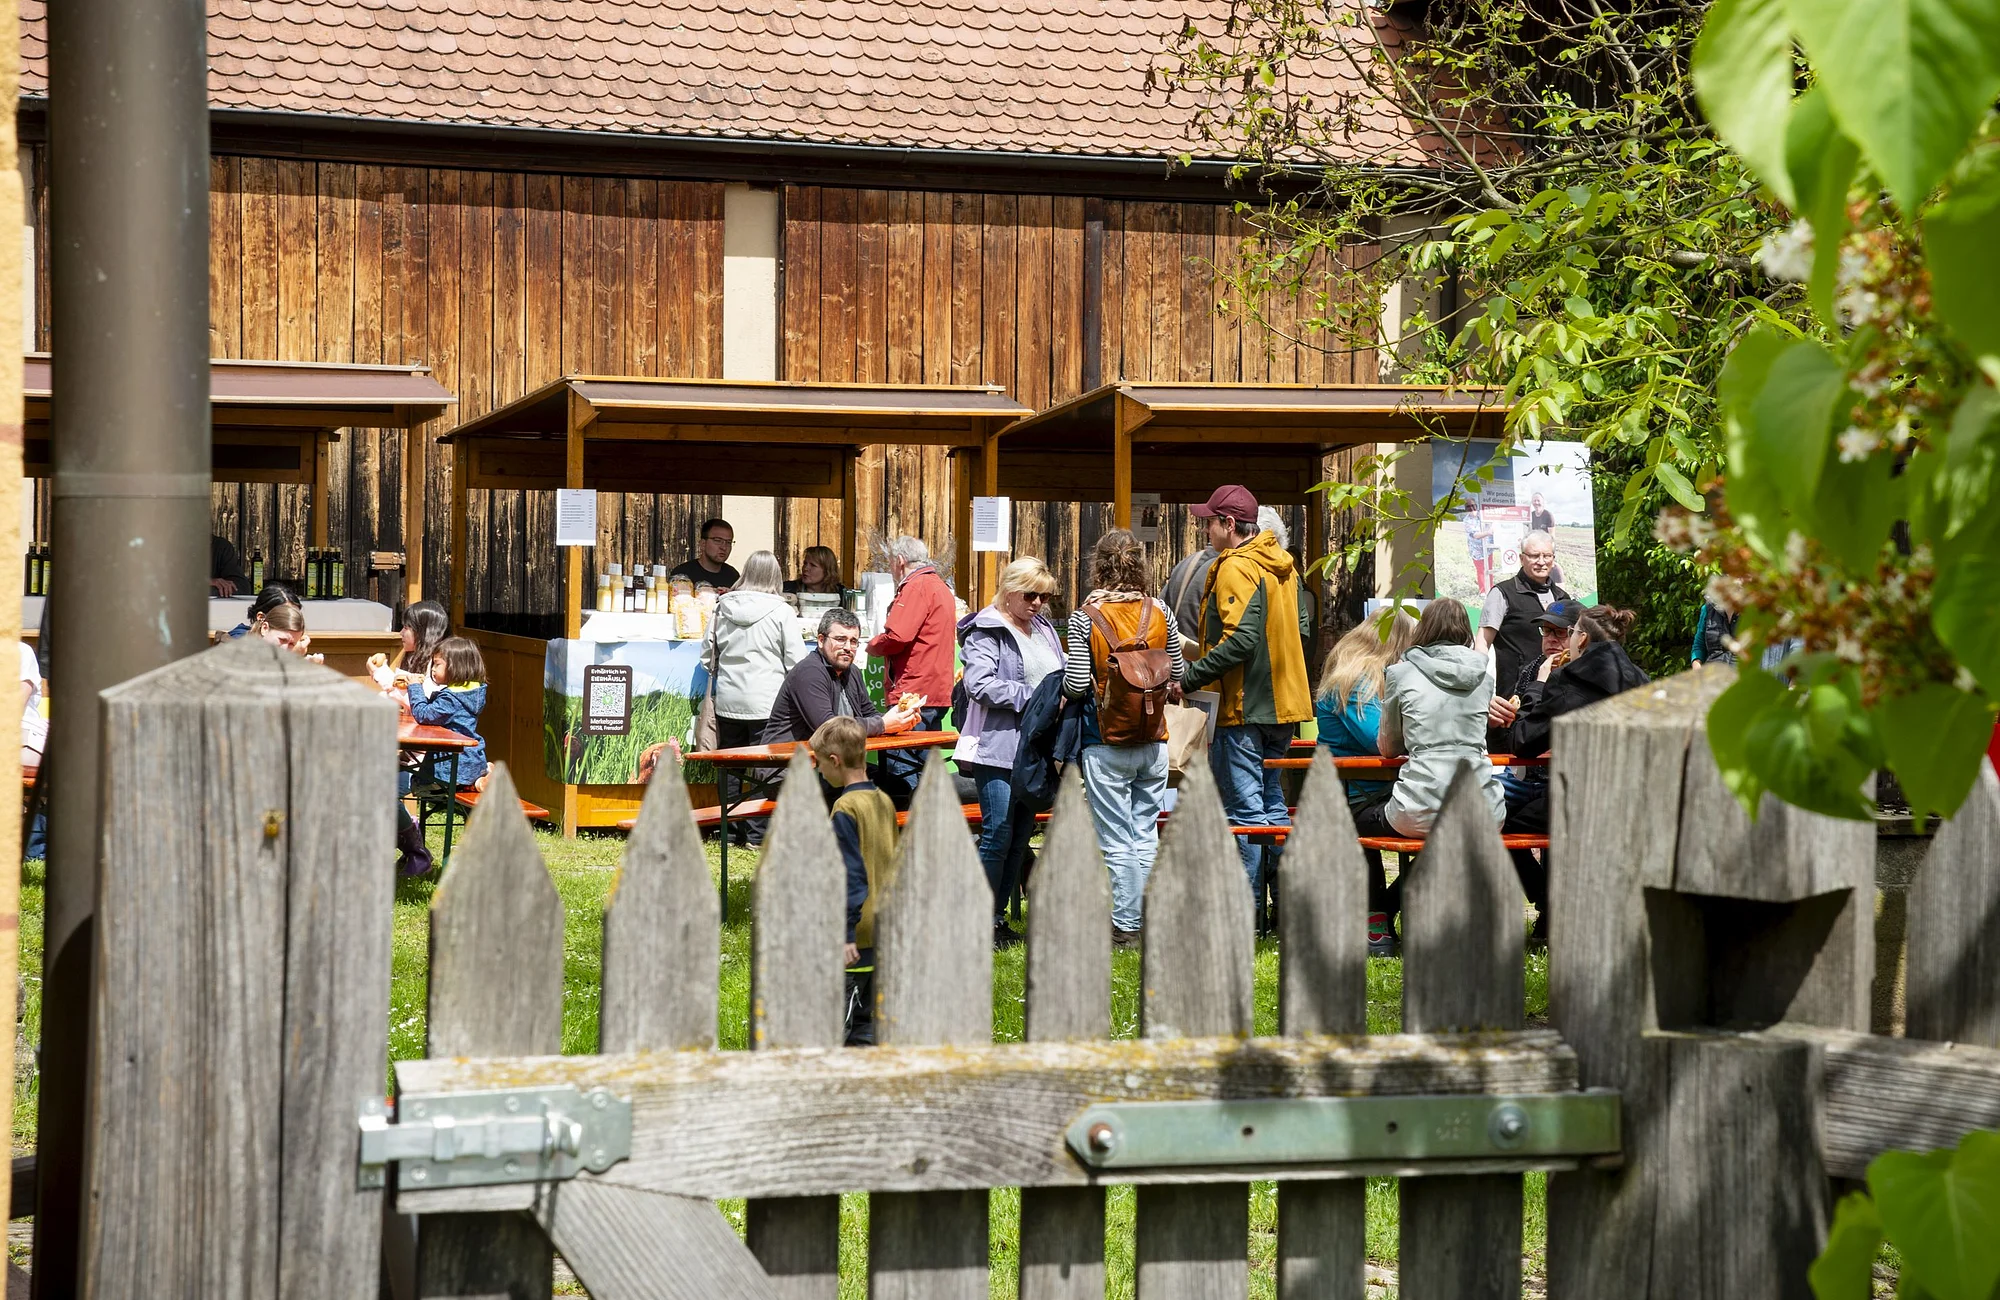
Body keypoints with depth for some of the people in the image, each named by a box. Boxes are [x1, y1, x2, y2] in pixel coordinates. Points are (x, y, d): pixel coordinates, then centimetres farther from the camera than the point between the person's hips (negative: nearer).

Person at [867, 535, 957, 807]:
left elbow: (897, 637, -20)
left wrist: (873, 646, -1)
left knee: (900, 771, -9)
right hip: (938, 693, 10)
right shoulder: (942, 587, 21)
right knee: (924, 768, 13)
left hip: (912, 692, -10)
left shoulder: (916, 587, -11)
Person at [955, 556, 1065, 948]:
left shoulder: (1044, 629, 16)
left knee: (1022, 833, 9)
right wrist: (1031, 697, -18)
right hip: (998, 745, -8)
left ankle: (999, 914, 17)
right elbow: (979, 684, -19)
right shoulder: (987, 630, -6)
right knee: (998, 833, -9)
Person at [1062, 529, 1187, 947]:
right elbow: (1178, 672, 9)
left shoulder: (1086, 618, -11)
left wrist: (1066, 676, 9)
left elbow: (1077, 684, -13)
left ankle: (1125, 927, 4)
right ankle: (1148, 922, 15)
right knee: (1146, 837, 12)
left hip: (1106, 745, -4)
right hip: (1153, 742, 4)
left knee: (1117, 843, 2)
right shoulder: (1160, 613, 0)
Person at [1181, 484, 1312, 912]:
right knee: (1271, 801, 16)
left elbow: (1241, 640, -25)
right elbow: (1298, 631, 19)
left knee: (1244, 808, -5)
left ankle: (1247, 913, -3)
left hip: (1243, 706, -9)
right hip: (1282, 702, 9)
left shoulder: (1236, 568, -15)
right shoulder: (1280, 564, 14)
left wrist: (1192, 676, -20)